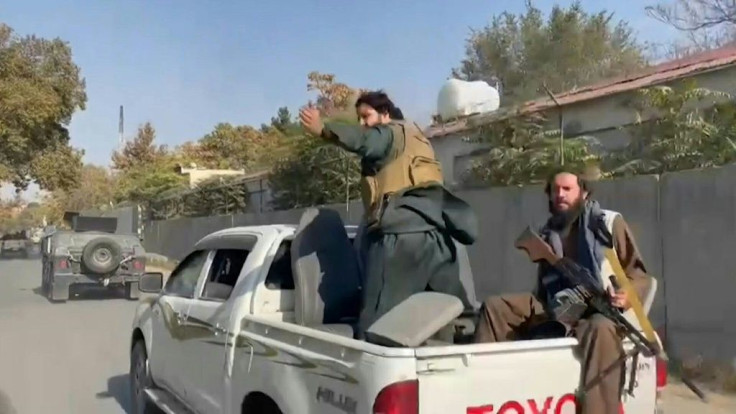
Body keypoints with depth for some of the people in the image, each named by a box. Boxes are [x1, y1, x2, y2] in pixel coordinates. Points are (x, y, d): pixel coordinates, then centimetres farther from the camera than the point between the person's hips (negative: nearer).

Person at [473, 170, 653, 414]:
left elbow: (638, 273, 1)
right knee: (495, 307, -8)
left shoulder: (609, 223, 3)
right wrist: (532, 311, 6)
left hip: (599, 309, -5)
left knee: (601, 329, -42)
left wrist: (627, 296, -21)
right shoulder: (548, 233, 17)